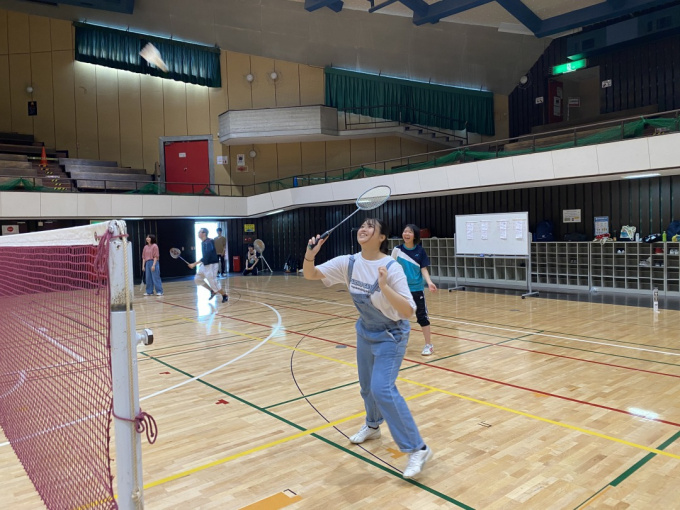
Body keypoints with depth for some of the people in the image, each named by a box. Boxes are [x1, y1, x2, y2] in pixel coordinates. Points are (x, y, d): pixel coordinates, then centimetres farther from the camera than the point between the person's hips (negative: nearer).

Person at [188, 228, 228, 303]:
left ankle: (225, 296, 15)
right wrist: (201, 263, 21)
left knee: (213, 282, -4)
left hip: (211, 265, -10)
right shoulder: (203, 242, 7)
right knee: (197, 279, 11)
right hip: (205, 265, 10)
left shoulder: (208, 242, -22)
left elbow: (206, 257, -28)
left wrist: (195, 264, -29)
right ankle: (212, 291, 22)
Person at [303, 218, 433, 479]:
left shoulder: (392, 268, -27)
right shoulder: (348, 262, -11)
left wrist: (384, 287, -43)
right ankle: (373, 426, 47)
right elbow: (310, 275, -8)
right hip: (365, 331, 6)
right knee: (367, 385, 19)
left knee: (382, 388, -18)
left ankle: (418, 448, -6)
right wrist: (309, 255, -28)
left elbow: (408, 311, -31)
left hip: (391, 335, -6)